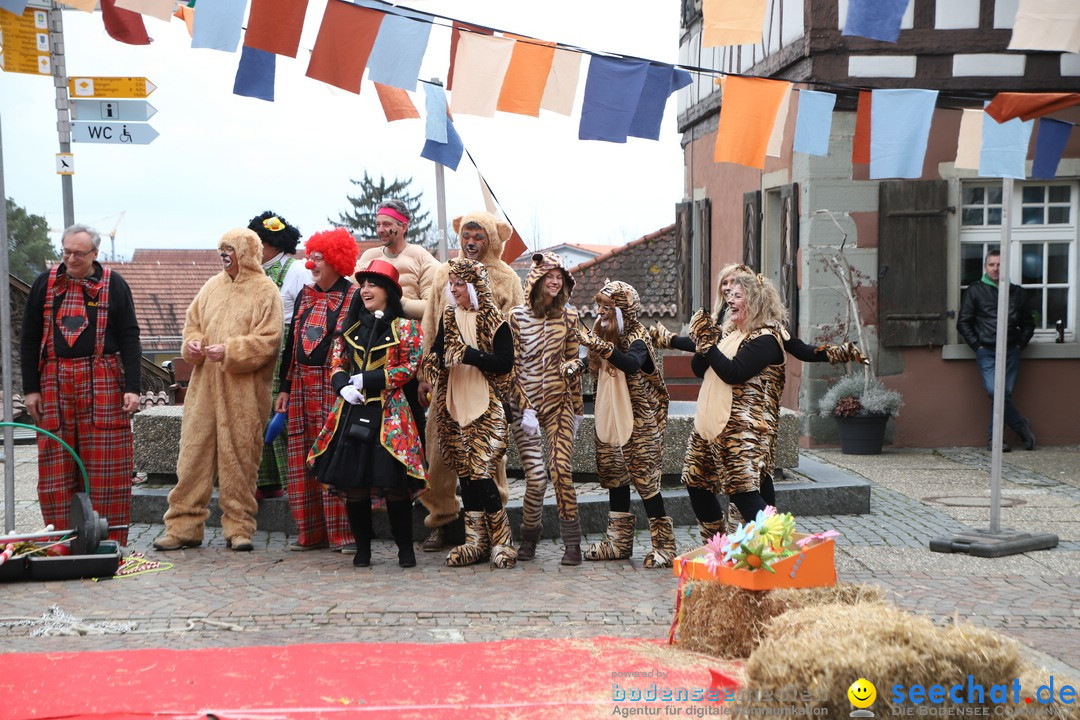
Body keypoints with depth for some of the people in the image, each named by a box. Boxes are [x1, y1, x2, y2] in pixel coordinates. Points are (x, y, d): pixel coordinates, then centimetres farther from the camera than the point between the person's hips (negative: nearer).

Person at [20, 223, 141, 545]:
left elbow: (130, 338, 1)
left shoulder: (113, 285, 3)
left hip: (103, 383, -2)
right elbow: (29, 338, 11)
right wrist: (30, 388, 5)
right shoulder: (45, 283, 9)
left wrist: (132, 387, -7)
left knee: (106, 468, -2)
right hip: (55, 382, 2)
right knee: (56, 467, 2)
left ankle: (109, 541, 3)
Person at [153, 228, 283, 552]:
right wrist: (192, 343, -1)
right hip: (204, 385, 5)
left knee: (239, 456, 1)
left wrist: (229, 351, -19)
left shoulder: (265, 291, -3)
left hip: (243, 391, -5)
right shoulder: (212, 286, 14)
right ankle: (184, 525, 9)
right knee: (193, 452, 3)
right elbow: (192, 322, 21)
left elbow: (268, 341, -10)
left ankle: (239, 527, 12)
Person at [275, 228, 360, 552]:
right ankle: (312, 532, 15)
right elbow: (292, 341, 17)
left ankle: (342, 532, 2)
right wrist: (285, 387, 14)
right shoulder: (305, 295, 15)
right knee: (304, 461, 7)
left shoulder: (354, 298, -5)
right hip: (303, 387, 7)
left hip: (335, 388, -7)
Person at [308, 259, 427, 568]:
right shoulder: (351, 327, 17)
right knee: (352, 482, 3)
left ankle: (405, 549, 5)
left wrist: (366, 380, -10)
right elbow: (336, 365, 16)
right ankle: (362, 548, 15)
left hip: (389, 413, -4)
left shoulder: (405, 327, 3)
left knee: (393, 484, -8)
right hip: (352, 412, 5)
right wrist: (344, 387, -6)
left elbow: (410, 367, -5)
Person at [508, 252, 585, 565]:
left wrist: (577, 408, 10)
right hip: (526, 403, -2)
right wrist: (524, 407, -8)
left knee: (562, 471, -12)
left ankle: (572, 543, -3)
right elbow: (512, 365, -2)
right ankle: (528, 538, 15)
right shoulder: (517, 316, -1)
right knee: (536, 478, -8)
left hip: (558, 403, 2)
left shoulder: (568, 316, 6)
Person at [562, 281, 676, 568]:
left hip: (638, 419, -8)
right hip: (609, 417, 8)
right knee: (614, 477, 13)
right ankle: (619, 541, 24)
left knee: (645, 479, -8)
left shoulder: (636, 336, -15)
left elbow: (631, 363, -36)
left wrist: (598, 345, -44)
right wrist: (577, 364, -1)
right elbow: (597, 366, 19)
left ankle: (664, 546, -2)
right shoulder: (603, 333, 7)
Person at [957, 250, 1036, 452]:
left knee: (1004, 393, -6)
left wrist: (1020, 344, 10)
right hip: (986, 352, -2)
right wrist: (978, 346, -1)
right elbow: (963, 323, 8)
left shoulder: (1017, 293, 16)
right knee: (994, 391, -19)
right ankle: (1022, 426, -3)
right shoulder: (974, 291, 9)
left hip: (1011, 352, 2)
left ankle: (994, 439, 3)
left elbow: (1028, 323, 25)